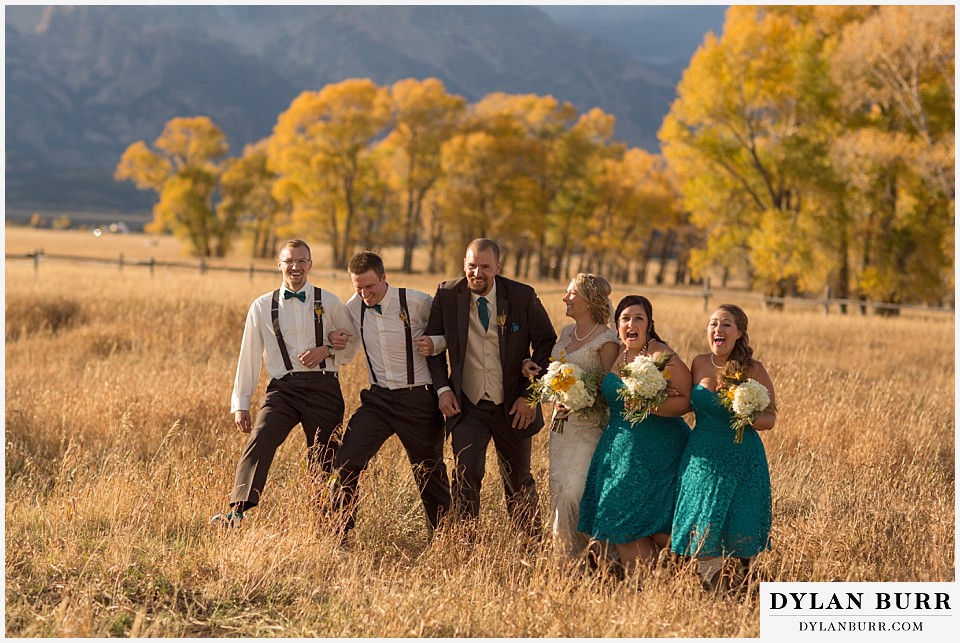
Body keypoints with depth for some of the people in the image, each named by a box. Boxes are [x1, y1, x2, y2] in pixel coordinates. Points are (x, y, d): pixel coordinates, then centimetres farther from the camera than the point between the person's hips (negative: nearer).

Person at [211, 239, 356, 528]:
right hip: (283, 388, 0)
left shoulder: (330, 303, 9)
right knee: (260, 440, -24)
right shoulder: (262, 307, 10)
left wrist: (327, 351, -5)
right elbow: (249, 356, 12)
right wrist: (240, 404, 9)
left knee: (324, 461, 4)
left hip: (323, 388, 1)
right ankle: (237, 512, -36)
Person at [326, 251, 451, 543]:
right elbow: (346, 335, 20)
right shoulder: (354, 307, -1)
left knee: (430, 474, 11)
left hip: (418, 400, -3)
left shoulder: (417, 303, -13)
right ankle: (340, 533, -5)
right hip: (378, 398, 3)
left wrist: (433, 343, -20)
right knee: (345, 463, -14)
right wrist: (333, 337, -3)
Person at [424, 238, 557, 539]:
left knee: (518, 481, 12)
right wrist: (442, 388, -5)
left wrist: (531, 394, -6)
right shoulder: (447, 295, -6)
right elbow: (434, 344, 6)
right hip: (467, 404, 0)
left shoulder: (523, 296, -9)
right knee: (466, 474, -16)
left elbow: (546, 343, -1)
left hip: (513, 406, 0)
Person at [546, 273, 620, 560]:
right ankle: (562, 554, 17)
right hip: (562, 422, 7)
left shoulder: (607, 340, -12)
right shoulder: (566, 332, 11)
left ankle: (582, 555, 2)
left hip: (589, 426, -7)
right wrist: (557, 400, 3)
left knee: (574, 491, -12)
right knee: (558, 489, 6)